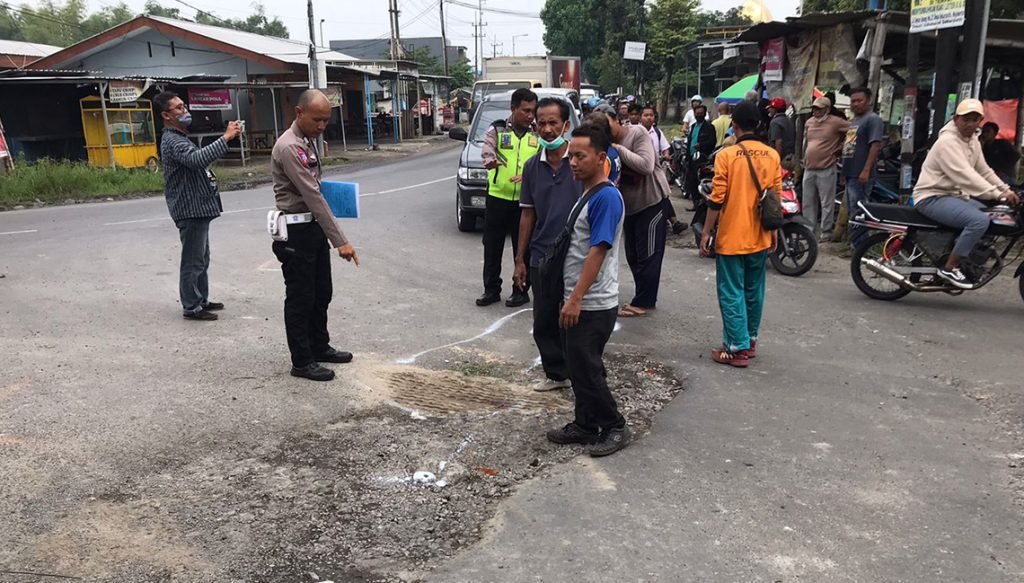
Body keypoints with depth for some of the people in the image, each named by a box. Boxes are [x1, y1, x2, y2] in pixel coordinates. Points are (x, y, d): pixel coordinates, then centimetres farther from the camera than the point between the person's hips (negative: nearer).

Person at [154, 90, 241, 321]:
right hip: (190, 209, -11)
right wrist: (226, 137, -37)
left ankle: (201, 300, 27)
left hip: (198, 207, 11)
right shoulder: (172, 141, -17)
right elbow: (197, 158, -36)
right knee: (193, 261, -4)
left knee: (201, 258, 17)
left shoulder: (179, 138, 18)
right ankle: (191, 307, 3)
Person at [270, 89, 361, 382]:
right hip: (295, 232, -9)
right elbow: (313, 197, -27)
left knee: (321, 294, 17)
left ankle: (320, 347, 32)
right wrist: (340, 241, -29)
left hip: (313, 226, 9)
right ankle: (302, 362, 11)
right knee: (301, 298, 1)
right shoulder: (289, 147, -21)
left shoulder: (309, 141, 10)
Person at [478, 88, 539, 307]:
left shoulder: (537, 135, 6)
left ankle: (521, 290, 19)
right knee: (492, 246, 6)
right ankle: (491, 289, 19)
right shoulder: (496, 130, 0)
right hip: (498, 197, 0)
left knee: (523, 247, 6)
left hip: (526, 200, 1)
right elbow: (487, 155, -13)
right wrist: (491, 162, -36)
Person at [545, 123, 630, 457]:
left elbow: (598, 251, -22)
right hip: (578, 300, 9)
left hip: (593, 304, -9)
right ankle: (586, 425, 27)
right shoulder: (584, 192, 11)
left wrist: (576, 298, -24)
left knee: (586, 369, -1)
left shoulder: (606, 197, -17)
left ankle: (615, 427, 14)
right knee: (580, 367, 15)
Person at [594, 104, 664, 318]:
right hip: (629, 207, 8)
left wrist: (618, 148, -24)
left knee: (648, 256, -1)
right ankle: (646, 298, 27)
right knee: (633, 257, 14)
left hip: (651, 203, -8)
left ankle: (642, 302, 7)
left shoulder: (637, 133, -15)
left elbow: (646, 166, -28)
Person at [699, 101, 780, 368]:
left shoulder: (726, 155, -12)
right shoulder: (772, 155, 2)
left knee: (732, 293, 2)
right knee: (754, 291, 16)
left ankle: (738, 348, 4)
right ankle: (750, 340, 27)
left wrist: (706, 232, -5)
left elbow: (717, 199, -13)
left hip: (732, 237, -5)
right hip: (760, 237, 5)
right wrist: (773, 229, 18)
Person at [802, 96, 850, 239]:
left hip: (826, 169, -7)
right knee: (808, 202, 11)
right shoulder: (809, 122, 13)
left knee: (826, 203, -4)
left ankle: (826, 231, 1)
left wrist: (840, 147, -5)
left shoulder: (836, 122, -7)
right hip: (809, 169, 7)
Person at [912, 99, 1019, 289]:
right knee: (980, 220, -27)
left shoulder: (973, 141, 13)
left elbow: (985, 171, 15)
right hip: (933, 197, -10)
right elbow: (966, 176, -27)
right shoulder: (947, 141, -18)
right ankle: (950, 268, -18)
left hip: (956, 195, 10)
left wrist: (1006, 191, 1)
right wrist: (998, 195, -30)